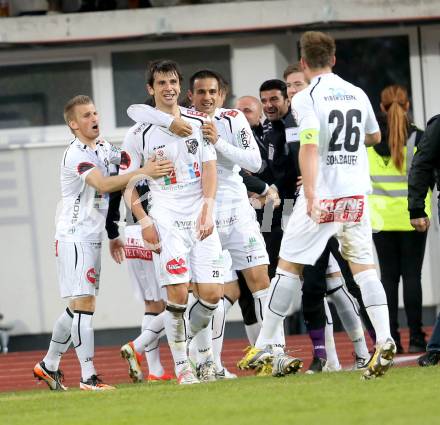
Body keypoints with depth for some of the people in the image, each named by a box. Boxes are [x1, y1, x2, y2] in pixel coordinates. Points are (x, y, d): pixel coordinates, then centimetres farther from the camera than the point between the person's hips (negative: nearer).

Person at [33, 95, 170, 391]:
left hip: (93, 238, 9)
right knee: (84, 305, -11)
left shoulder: (102, 147, 11)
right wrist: (142, 172, -40)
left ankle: (49, 365, 27)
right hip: (74, 238, -9)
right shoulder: (76, 155, -17)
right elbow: (102, 184, -32)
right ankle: (89, 378, -12)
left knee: (77, 308, 15)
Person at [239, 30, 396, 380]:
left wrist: (311, 195, -26)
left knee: (288, 266, 5)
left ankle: (263, 347, 8)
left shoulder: (306, 98, -8)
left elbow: (309, 146, -20)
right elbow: (374, 136, 27)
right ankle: (384, 339, -16)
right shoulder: (357, 94, 10)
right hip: (356, 194, 5)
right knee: (364, 266, 3)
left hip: (322, 195, -5)